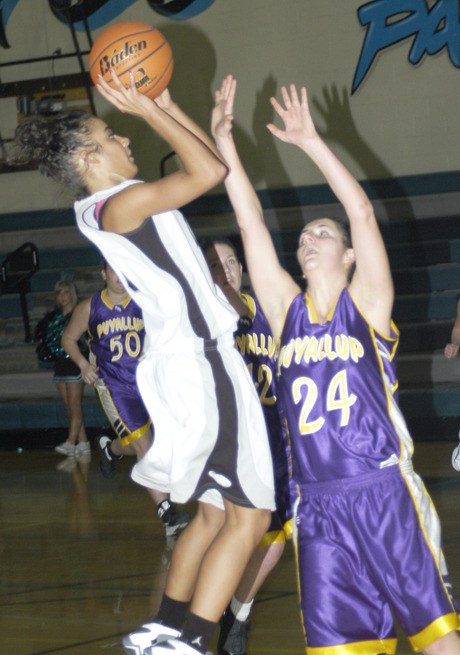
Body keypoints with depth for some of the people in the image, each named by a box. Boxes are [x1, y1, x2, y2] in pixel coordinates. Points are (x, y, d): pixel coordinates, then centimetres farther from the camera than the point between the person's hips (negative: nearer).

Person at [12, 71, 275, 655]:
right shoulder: (119, 204, -14)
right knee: (249, 513, -8)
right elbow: (211, 170, -21)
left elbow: (205, 164, 22)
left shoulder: (123, 203, 15)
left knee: (214, 512, 18)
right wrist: (149, 111, -13)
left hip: (198, 361, 10)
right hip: (196, 363, -10)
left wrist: (161, 104, 15)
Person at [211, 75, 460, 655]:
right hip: (317, 503, 3)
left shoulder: (367, 303, 1)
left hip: (385, 493, -3)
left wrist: (311, 143, -14)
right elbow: (250, 225, 5)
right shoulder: (286, 309, 10)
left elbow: (362, 212, -10)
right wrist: (224, 142, 0)